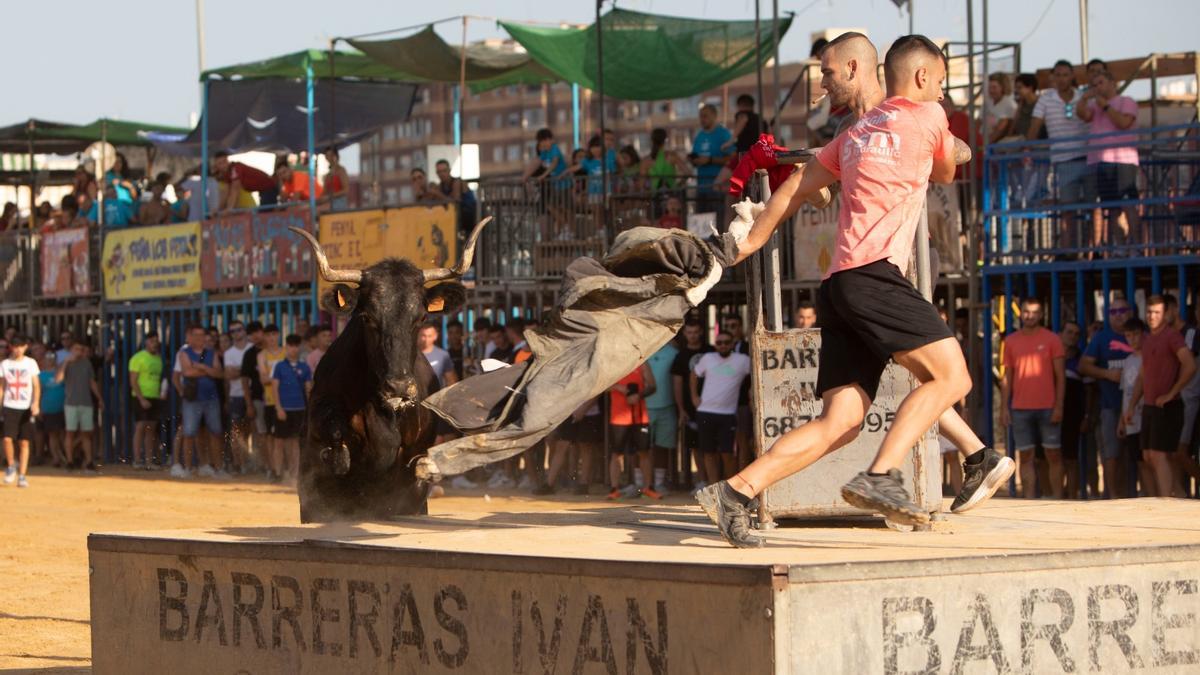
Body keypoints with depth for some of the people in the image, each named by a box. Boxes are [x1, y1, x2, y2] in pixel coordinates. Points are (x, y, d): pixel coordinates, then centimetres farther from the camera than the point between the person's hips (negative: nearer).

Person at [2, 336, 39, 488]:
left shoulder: (30, 363, 3)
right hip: (10, 407, 0)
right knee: (7, 439, -14)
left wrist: (36, 403, -14)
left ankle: (22, 475, 4)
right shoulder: (5, 364, 6)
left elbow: (36, 385, 0)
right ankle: (11, 466, 11)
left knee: (24, 442, -1)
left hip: (26, 407, 0)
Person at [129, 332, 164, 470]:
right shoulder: (138, 358, -5)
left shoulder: (158, 359, 15)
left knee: (151, 429, 5)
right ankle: (137, 460, -11)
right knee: (140, 427, -10)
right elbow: (133, 381, -10)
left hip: (155, 398, 6)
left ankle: (149, 460, 6)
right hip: (142, 397, -6)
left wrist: (160, 395, 9)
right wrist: (142, 399, -17)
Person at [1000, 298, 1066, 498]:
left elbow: (1060, 375, 1)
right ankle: (1029, 501, 2)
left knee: (1053, 455, -1)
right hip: (1020, 408, 2)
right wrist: (1004, 407, 4)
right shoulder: (1011, 341, 10)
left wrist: (1059, 406, -7)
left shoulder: (1052, 339, 3)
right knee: (1025, 457, 1)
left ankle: (1057, 499, 1)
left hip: (1048, 407, -2)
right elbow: (1007, 377, 12)